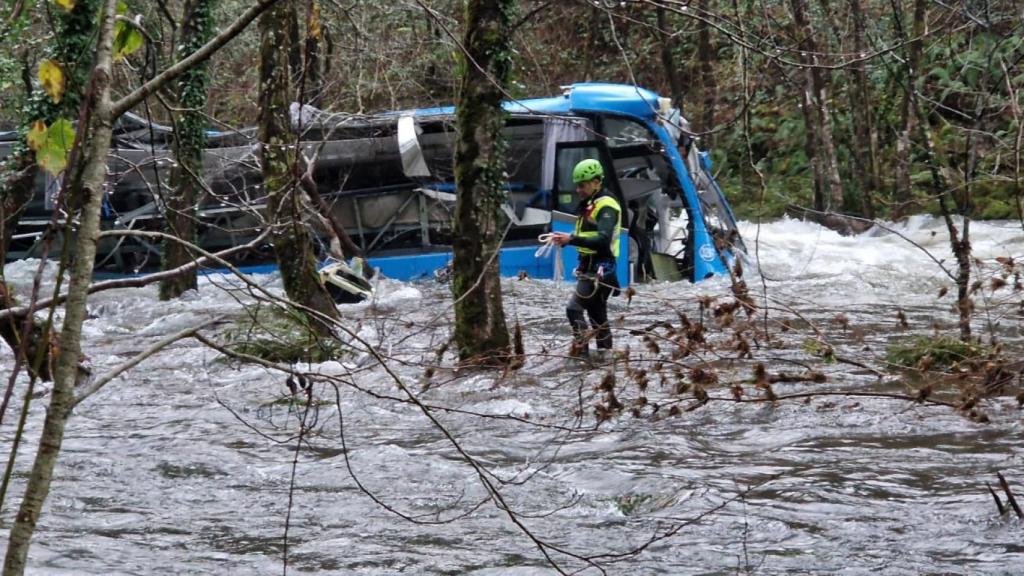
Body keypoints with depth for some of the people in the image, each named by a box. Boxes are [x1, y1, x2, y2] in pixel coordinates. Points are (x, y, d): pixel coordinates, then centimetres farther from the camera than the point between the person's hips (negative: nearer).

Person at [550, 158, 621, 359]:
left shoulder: (606, 206, -15)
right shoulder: (588, 205, 15)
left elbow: (603, 241, -26)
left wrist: (572, 239, -32)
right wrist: (564, 240, 5)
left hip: (600, 268, -10)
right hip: (588, 266, 10)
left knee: (574, 308, -17)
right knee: (596, 311, 16)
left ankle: (581, 351, -17)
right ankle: (605, 351, 25)